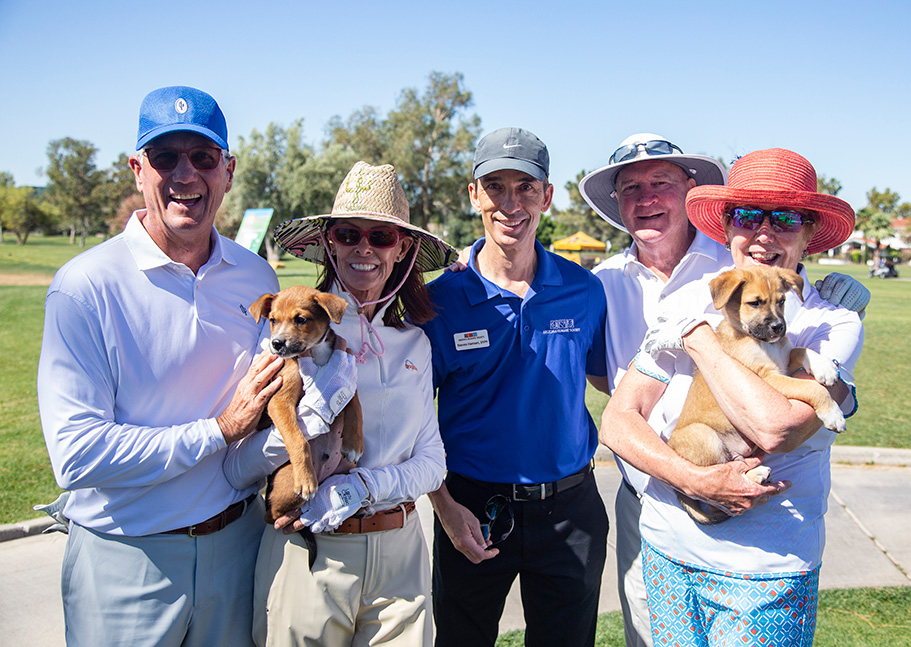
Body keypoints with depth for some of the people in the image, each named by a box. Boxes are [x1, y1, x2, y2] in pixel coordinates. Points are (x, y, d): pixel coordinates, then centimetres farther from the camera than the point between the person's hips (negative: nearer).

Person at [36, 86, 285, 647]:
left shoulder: (257, 277, 0)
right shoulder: (84, 286, -15)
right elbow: (77, 454, -20)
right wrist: (220, 429, -18)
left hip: (237, 542, 4)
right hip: (125, 559, -3)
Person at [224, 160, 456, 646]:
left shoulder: (412, 342, 4)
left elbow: (432, 463, 3)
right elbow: (237, 468, -9)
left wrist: (363, 486, -14)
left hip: (398, 553, 3)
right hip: (307, 555, -3)